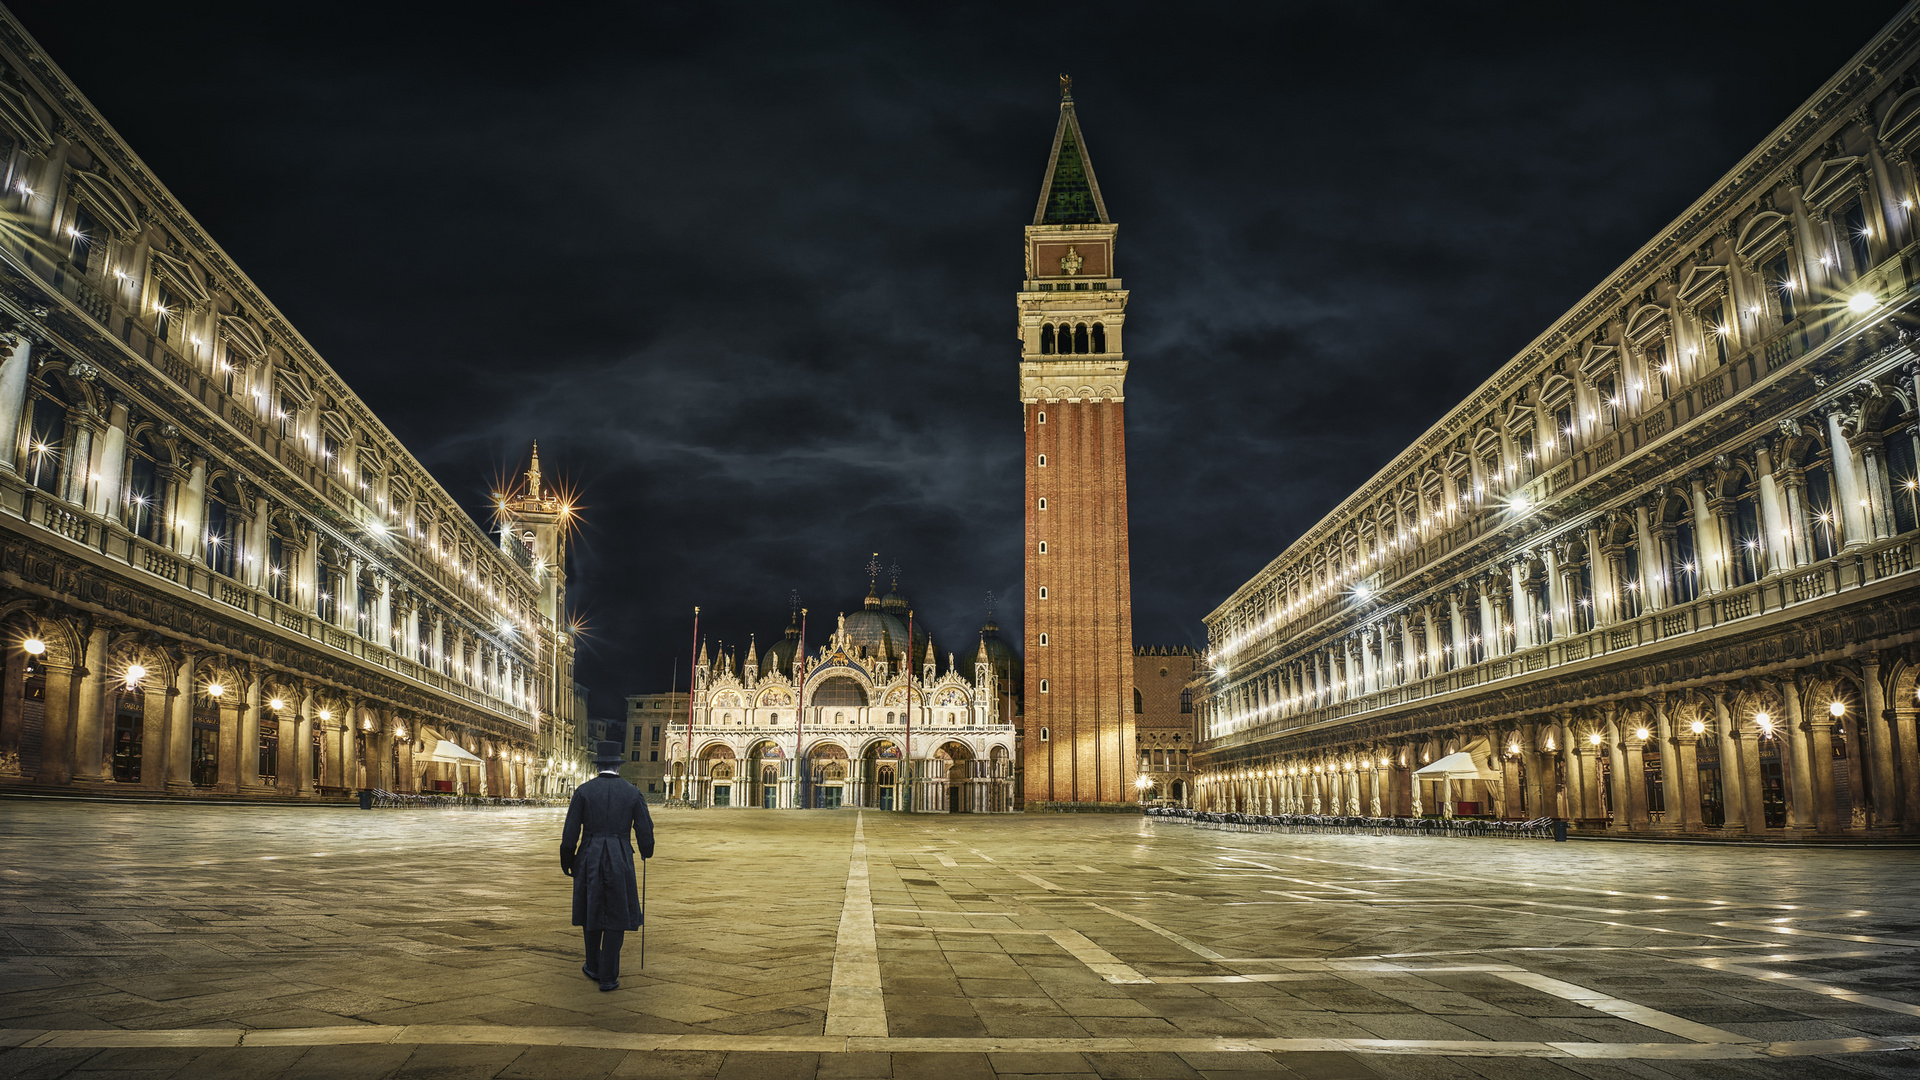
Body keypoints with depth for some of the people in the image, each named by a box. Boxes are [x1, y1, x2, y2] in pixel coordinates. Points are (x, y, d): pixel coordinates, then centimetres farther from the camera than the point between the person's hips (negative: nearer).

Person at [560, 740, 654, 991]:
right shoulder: (633, 793, -1)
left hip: (589, 858, 1)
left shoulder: (583, 791, -2)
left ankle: (594, 967, 33)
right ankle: (608, 977, 5)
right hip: (620, 858, -1)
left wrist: (566, 862, 10)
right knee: (616, 918, 7)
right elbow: (645, 832, 1)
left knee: (591, 912, 19)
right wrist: (646, 852, 22)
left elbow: (570, 833, -4)